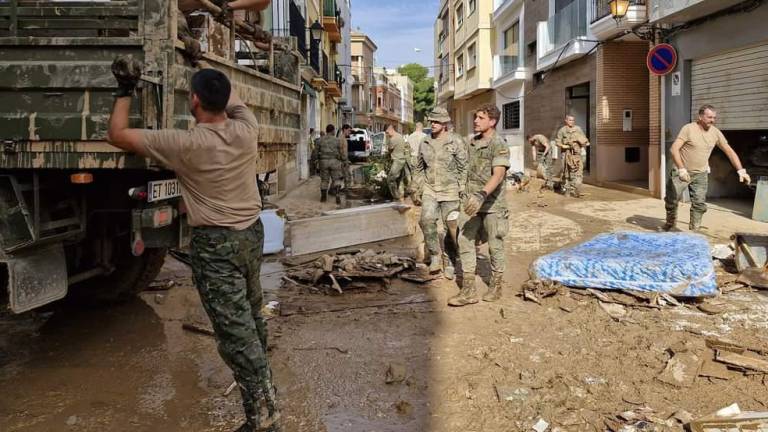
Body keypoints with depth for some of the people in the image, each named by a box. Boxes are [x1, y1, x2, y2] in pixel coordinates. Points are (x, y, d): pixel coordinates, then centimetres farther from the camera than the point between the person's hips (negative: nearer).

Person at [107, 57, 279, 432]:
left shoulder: (184, 144, -19)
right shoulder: (246, 130, -5)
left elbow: (117, 134, -9)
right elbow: (233, 99, 19)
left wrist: (125, 90, 2)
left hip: (214, 243, -6)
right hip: (251, 232, 6)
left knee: (235, 330, -2)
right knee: (251, 316, 23)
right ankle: (260, 385, 43)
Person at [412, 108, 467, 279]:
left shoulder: (456, 142, -4)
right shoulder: (425, 143, 9)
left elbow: (463, 168, -4)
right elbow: (419, 168, 18)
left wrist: (462, 191, -8)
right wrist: (417, 189, 14)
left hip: (450, 191, -3)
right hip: (429, 190, 3)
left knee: (452, 228, 3)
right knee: (427, 220, -18)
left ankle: (449, 261, 20)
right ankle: (435, 255, -2)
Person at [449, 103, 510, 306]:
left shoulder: (499, 145, -13)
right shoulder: (472, 142, 10)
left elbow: (498, 175, -27)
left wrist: (482, 195, -40)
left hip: (492, 203, -6)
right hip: (472, 202, 7)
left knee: (495, 245, 7)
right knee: (465, 241, 0)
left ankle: (496, 286, 24)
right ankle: (468, 291, 3)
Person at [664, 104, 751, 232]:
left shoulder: (715, 133, -2)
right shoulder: (688, 129, -15)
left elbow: (729, 151, 4)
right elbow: (674, 149, -23)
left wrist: (741, 170, -4)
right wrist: (681, 169, -31)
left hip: (700, 174, 3)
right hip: (682, 172, -3)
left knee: (699, 204, -2)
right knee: (672, 200, 6)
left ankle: (694, 231, 9)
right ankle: (670, 222, 31)